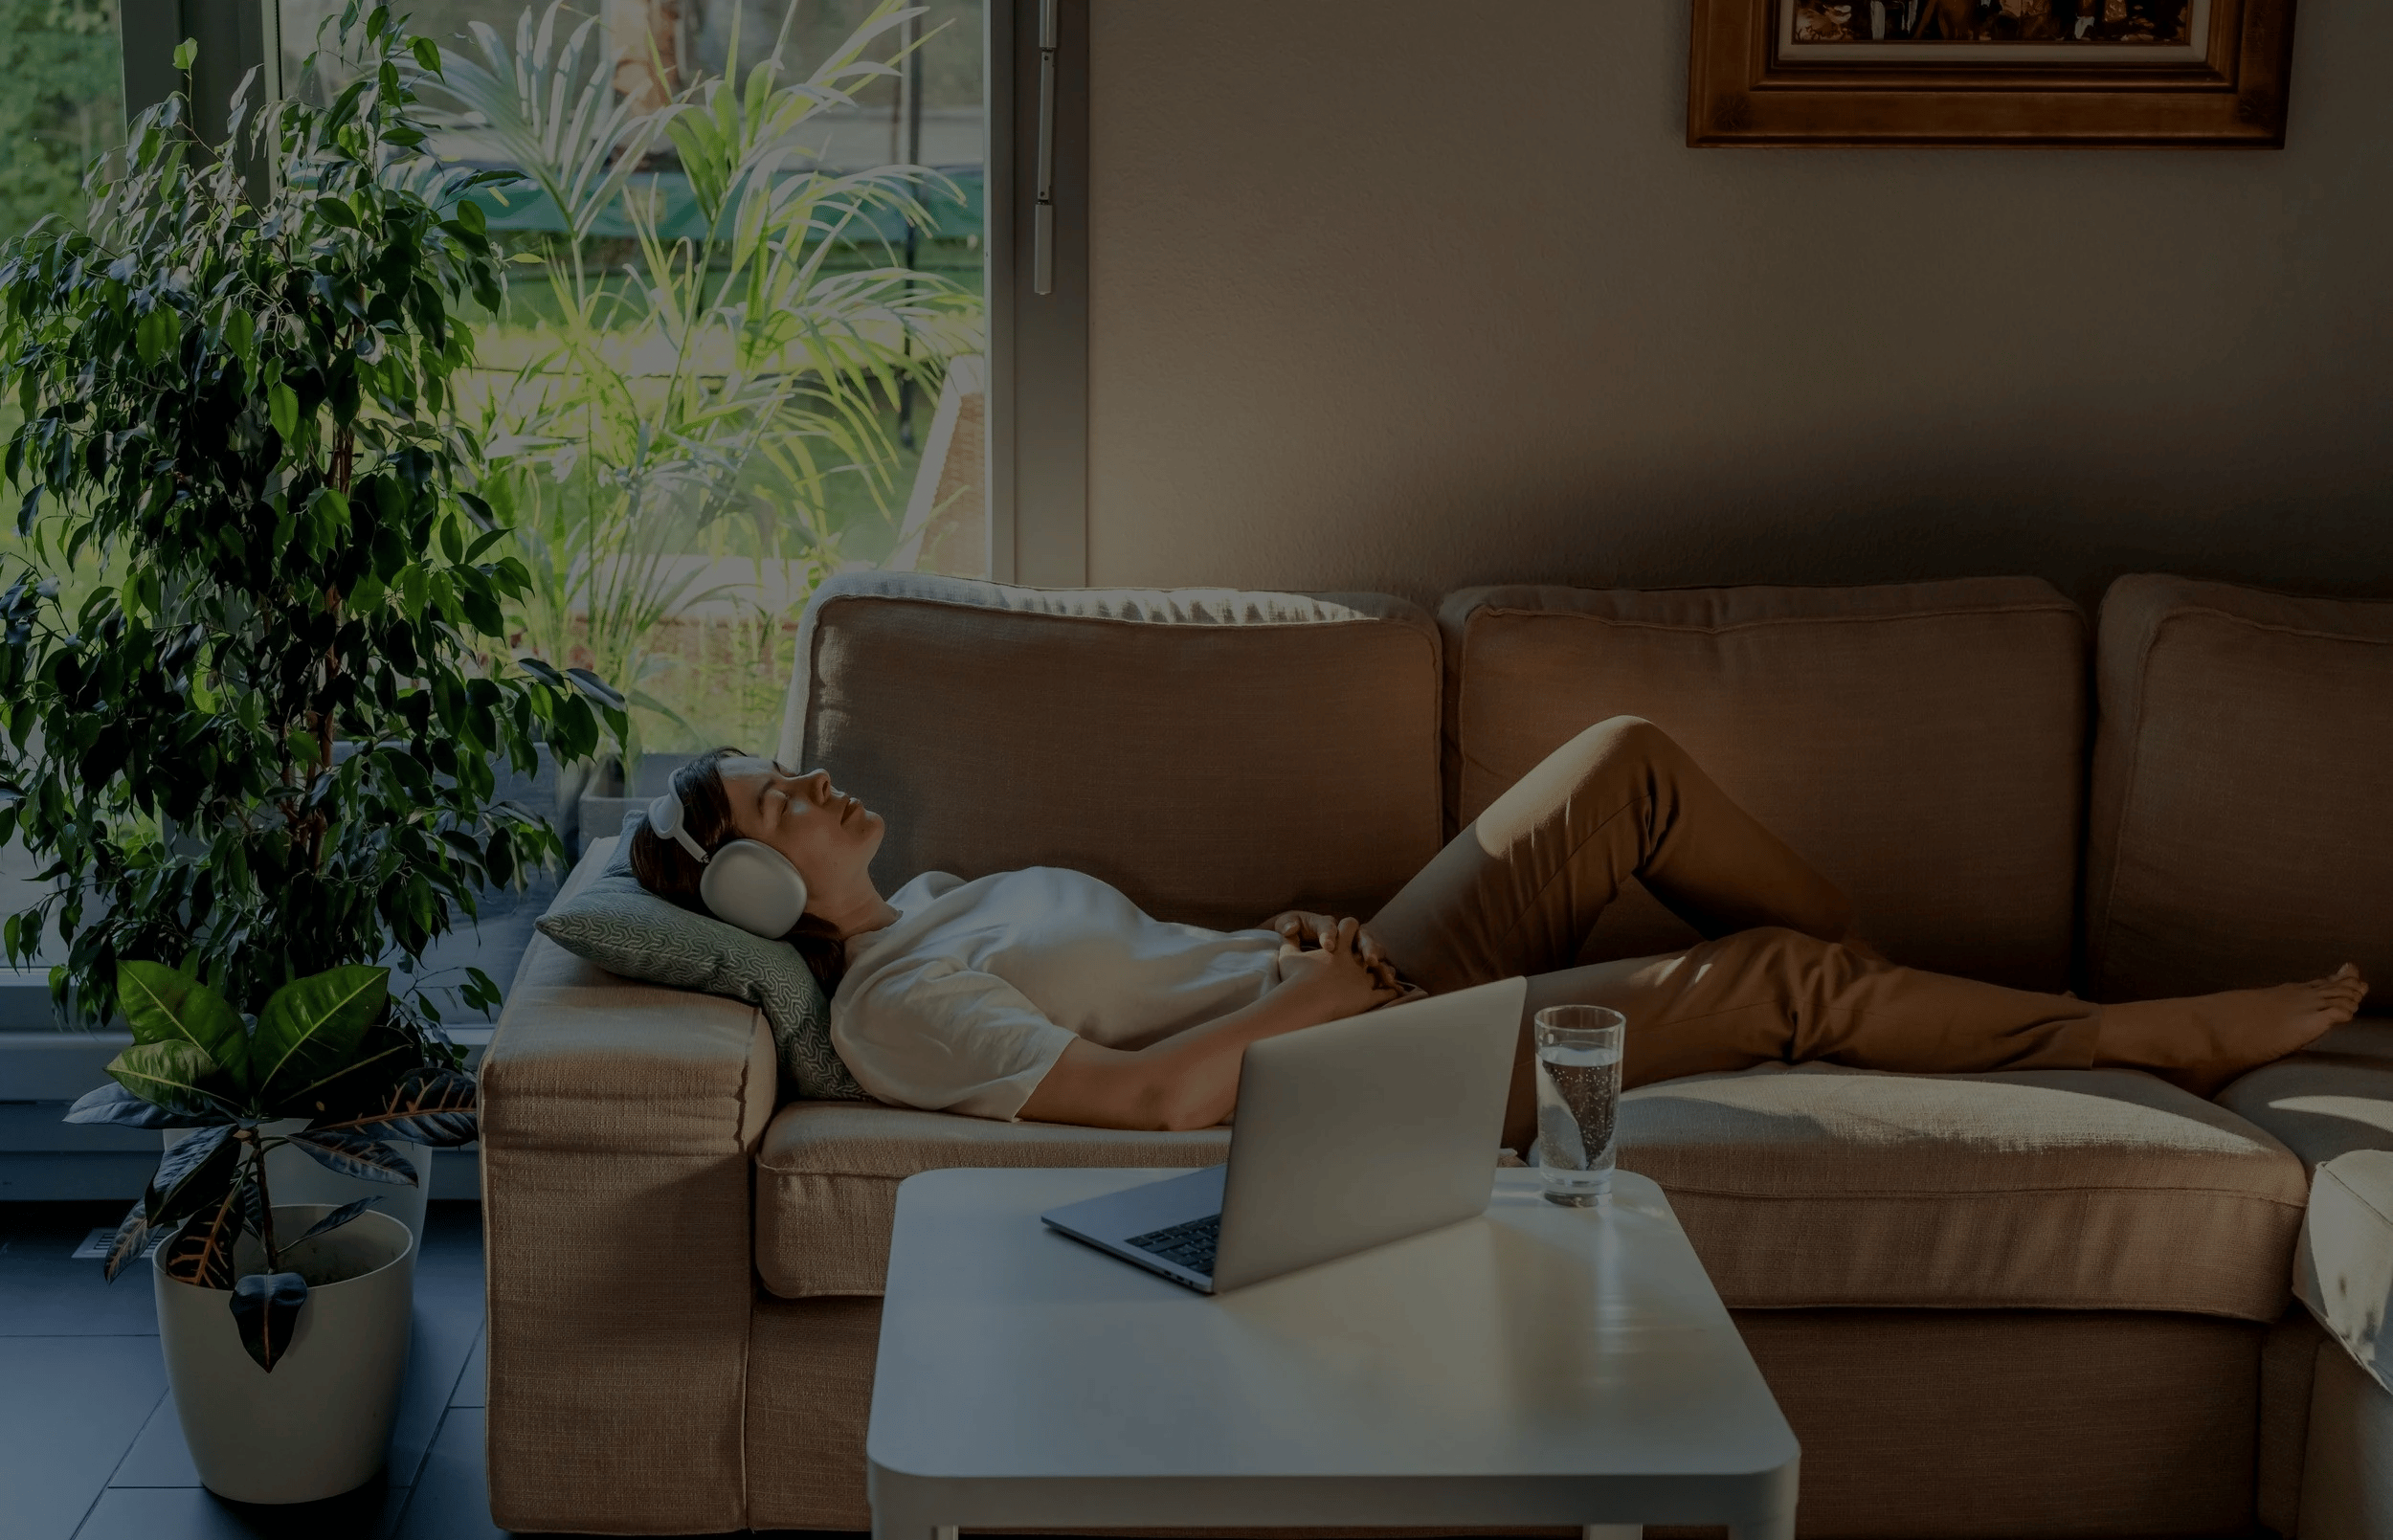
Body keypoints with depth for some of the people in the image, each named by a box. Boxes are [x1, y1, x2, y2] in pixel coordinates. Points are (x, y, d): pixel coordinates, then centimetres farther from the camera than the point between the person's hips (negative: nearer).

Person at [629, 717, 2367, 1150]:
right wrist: (1303, 995, -15)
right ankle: (2157, 1036, 4)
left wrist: (1297, 931, 2)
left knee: (1628, 760, -2)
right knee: (1778, 980, -13)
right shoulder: (893, 1007, -17)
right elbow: (1145, 1091, -25)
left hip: (1357, 986, 9)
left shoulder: (951, 896, 12)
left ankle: (1889, 976, 15)